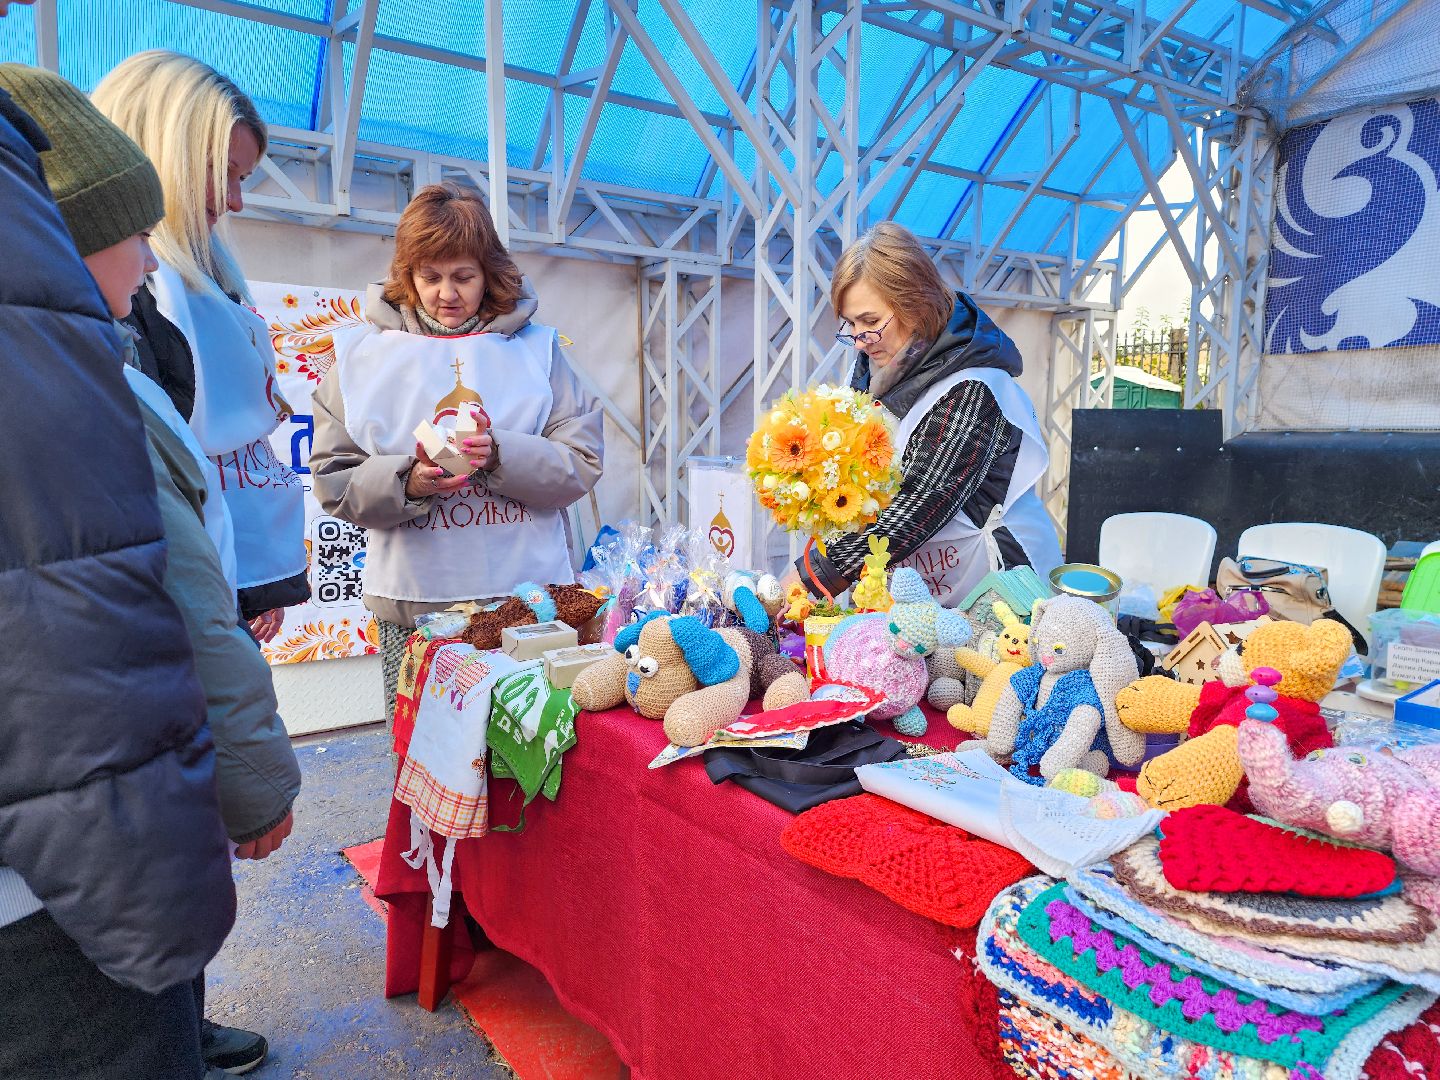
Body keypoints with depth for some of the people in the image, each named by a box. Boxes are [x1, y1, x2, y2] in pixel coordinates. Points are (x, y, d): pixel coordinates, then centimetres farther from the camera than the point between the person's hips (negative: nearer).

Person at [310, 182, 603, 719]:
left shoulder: (535, 348, 8)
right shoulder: (364, 354, 8)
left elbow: (582, 463, 1)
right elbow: (334, 479, 4)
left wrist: (503, 457, -16)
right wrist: (406, 482, -15)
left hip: (528, 596, 0)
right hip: (413, 603, 1)